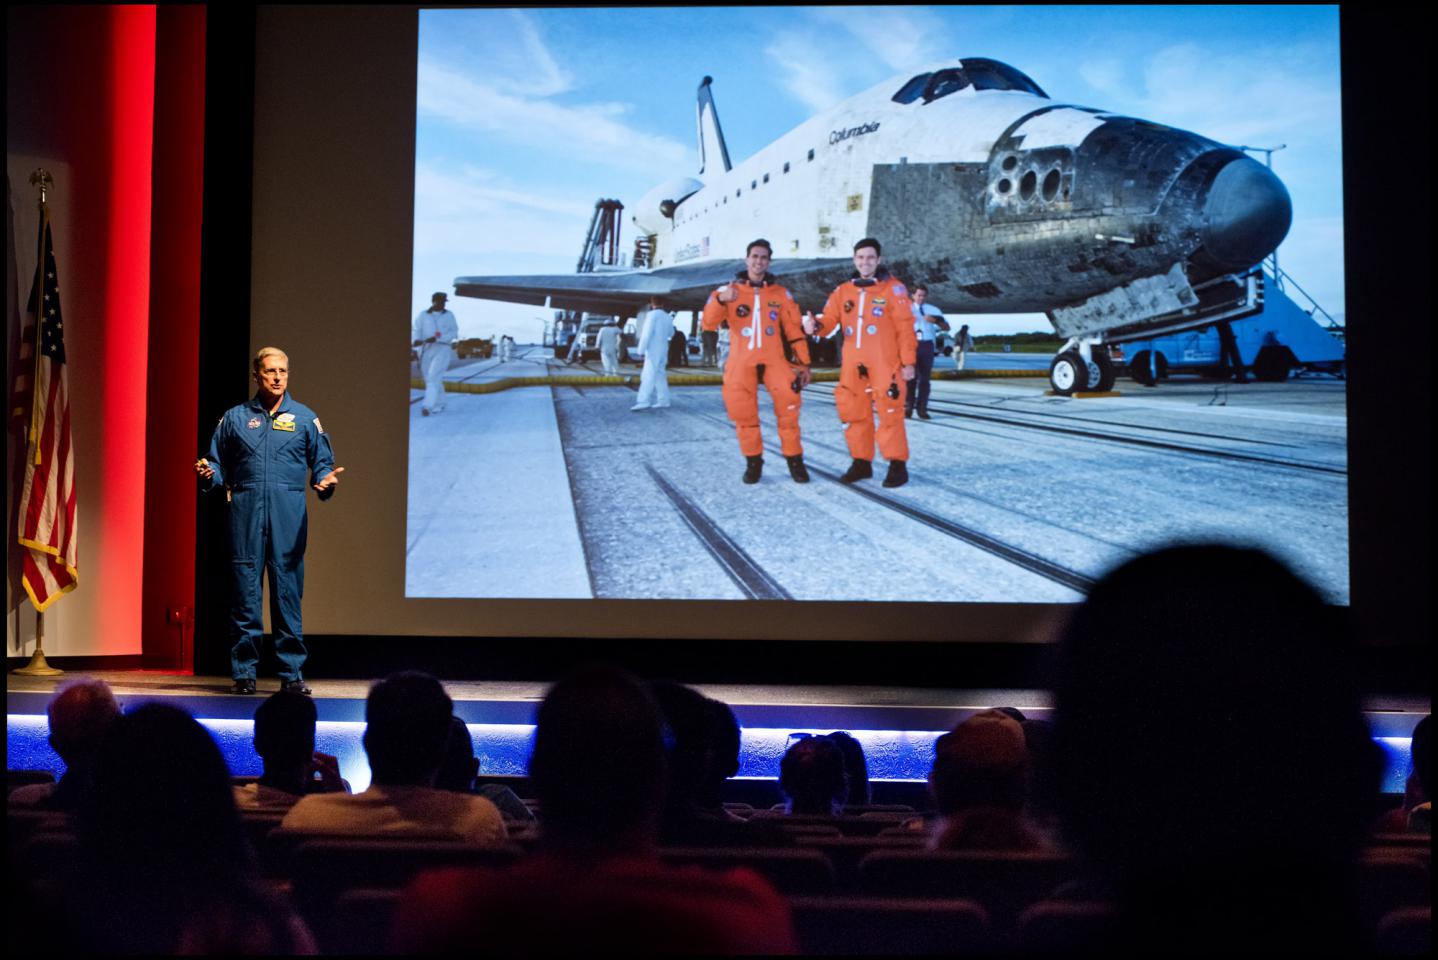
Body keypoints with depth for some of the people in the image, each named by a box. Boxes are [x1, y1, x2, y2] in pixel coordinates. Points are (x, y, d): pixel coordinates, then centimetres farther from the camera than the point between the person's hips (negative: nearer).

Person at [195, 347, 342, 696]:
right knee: (244, 591, 0)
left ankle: (292, 673, 3)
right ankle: (243, 672, 7)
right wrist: (207, 473, -9)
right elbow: (219, 463, 13)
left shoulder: (305, 418, 12)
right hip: (245, 512, 0)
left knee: (288, 591, -2)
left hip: (288, 515, 0)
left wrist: (325, 481, -10)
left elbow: (322, 463, 11)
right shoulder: (235, 418, 13)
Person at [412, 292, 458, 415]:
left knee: (434, 377, -17)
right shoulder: (423, 315, 6)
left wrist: (437, 339, -17)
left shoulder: (449, 316, 3)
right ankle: (439, 404, 26)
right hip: (426, 350, 3)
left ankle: (427, 406, -23)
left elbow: (454, 333, -3)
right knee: (429, 379, 9)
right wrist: (416, 340, -24)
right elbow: (417, 330, -1)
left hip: (443, 350, -3)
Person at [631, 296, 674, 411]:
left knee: (648, 376, -14)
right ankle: (663, 400, 13)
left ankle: (643, 401, -22)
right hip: (663, 349, 8)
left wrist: (641, 348, -14)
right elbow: (671, 333, 26)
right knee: (659, 375, 14)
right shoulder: (667, 317, 13)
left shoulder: (652, 315, -10)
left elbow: (647, 332, -16)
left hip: (653, 349, -8)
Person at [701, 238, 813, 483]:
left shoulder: (781, 294, 10)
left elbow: (794, 330, 10)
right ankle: (753, 461, 15)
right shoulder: (728, 290, 6)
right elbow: (709, 323, -6)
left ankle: (794, 460, 2)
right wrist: (720, 300, -26)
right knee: (743, 412, -1)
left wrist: (803, 362, 4)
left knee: (788, 405, -11)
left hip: (774, 360, 0)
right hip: (741, 362, 0)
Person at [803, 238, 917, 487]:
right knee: (855, 414, 10)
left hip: (885, 365, -5)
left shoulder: (892, 288, -1)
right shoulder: (843, 291, 12)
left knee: (889, 414, -7)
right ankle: (861, 463, 20)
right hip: (853, 366, 5)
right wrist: (815, 325, -17)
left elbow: (905, 327, -4)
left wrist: (908, 362, -8)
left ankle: (897, 465, 0)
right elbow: (829, 320, 7)